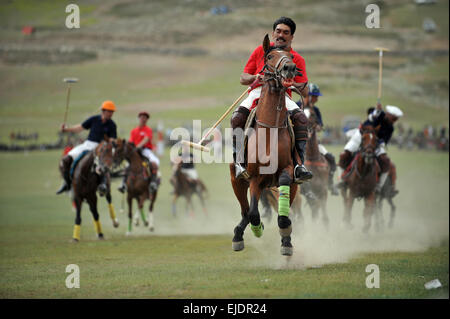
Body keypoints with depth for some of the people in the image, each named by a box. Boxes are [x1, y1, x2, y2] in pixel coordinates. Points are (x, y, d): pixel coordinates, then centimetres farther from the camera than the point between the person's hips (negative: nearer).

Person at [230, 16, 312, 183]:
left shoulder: (297, 59, 13)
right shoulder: (261, 51, 18)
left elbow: (305, 93, 5)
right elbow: (243, 78, 16)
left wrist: (297, 85, -19)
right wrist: (255, 78, -8)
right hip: (257, 93, 1)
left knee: (301, 117, -31)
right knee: (237, 117, -30)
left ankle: (299, 165, -33)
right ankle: (238, 161, -30)